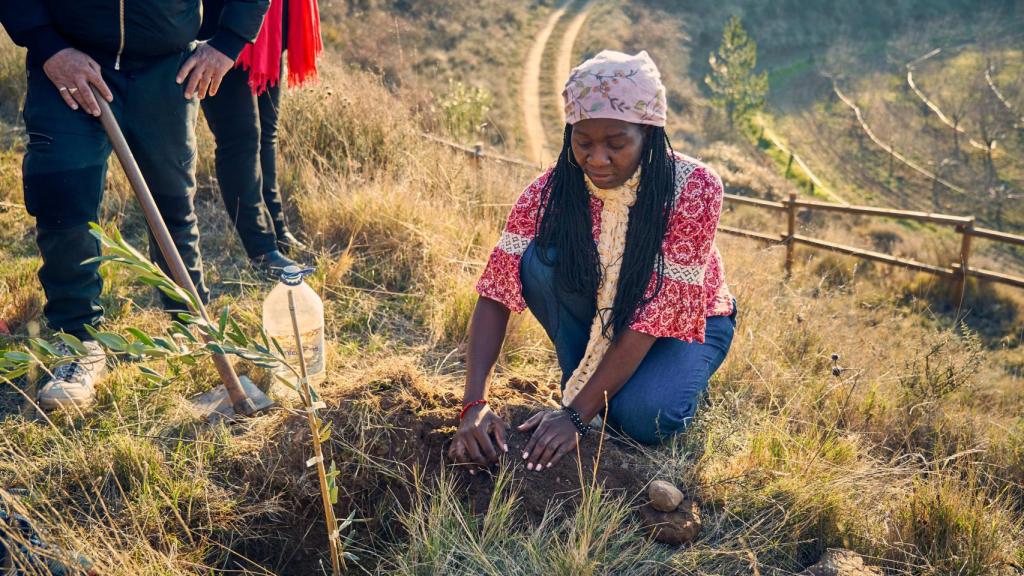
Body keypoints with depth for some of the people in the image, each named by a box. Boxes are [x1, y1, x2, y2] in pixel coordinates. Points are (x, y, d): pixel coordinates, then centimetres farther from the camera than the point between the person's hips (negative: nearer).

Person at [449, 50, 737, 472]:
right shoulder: (551, 191, -21)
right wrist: (475, 403, -39)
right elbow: (496, 293, -25)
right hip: (598, 317, 3)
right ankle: (581, 382, -7)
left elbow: (655, 314, -32)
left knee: (642, 418, -32)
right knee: (541, 261, -27)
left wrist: (577, 415, -37)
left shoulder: (694, 188, -29)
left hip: (686, 321, -3)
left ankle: (674, 381, 3)